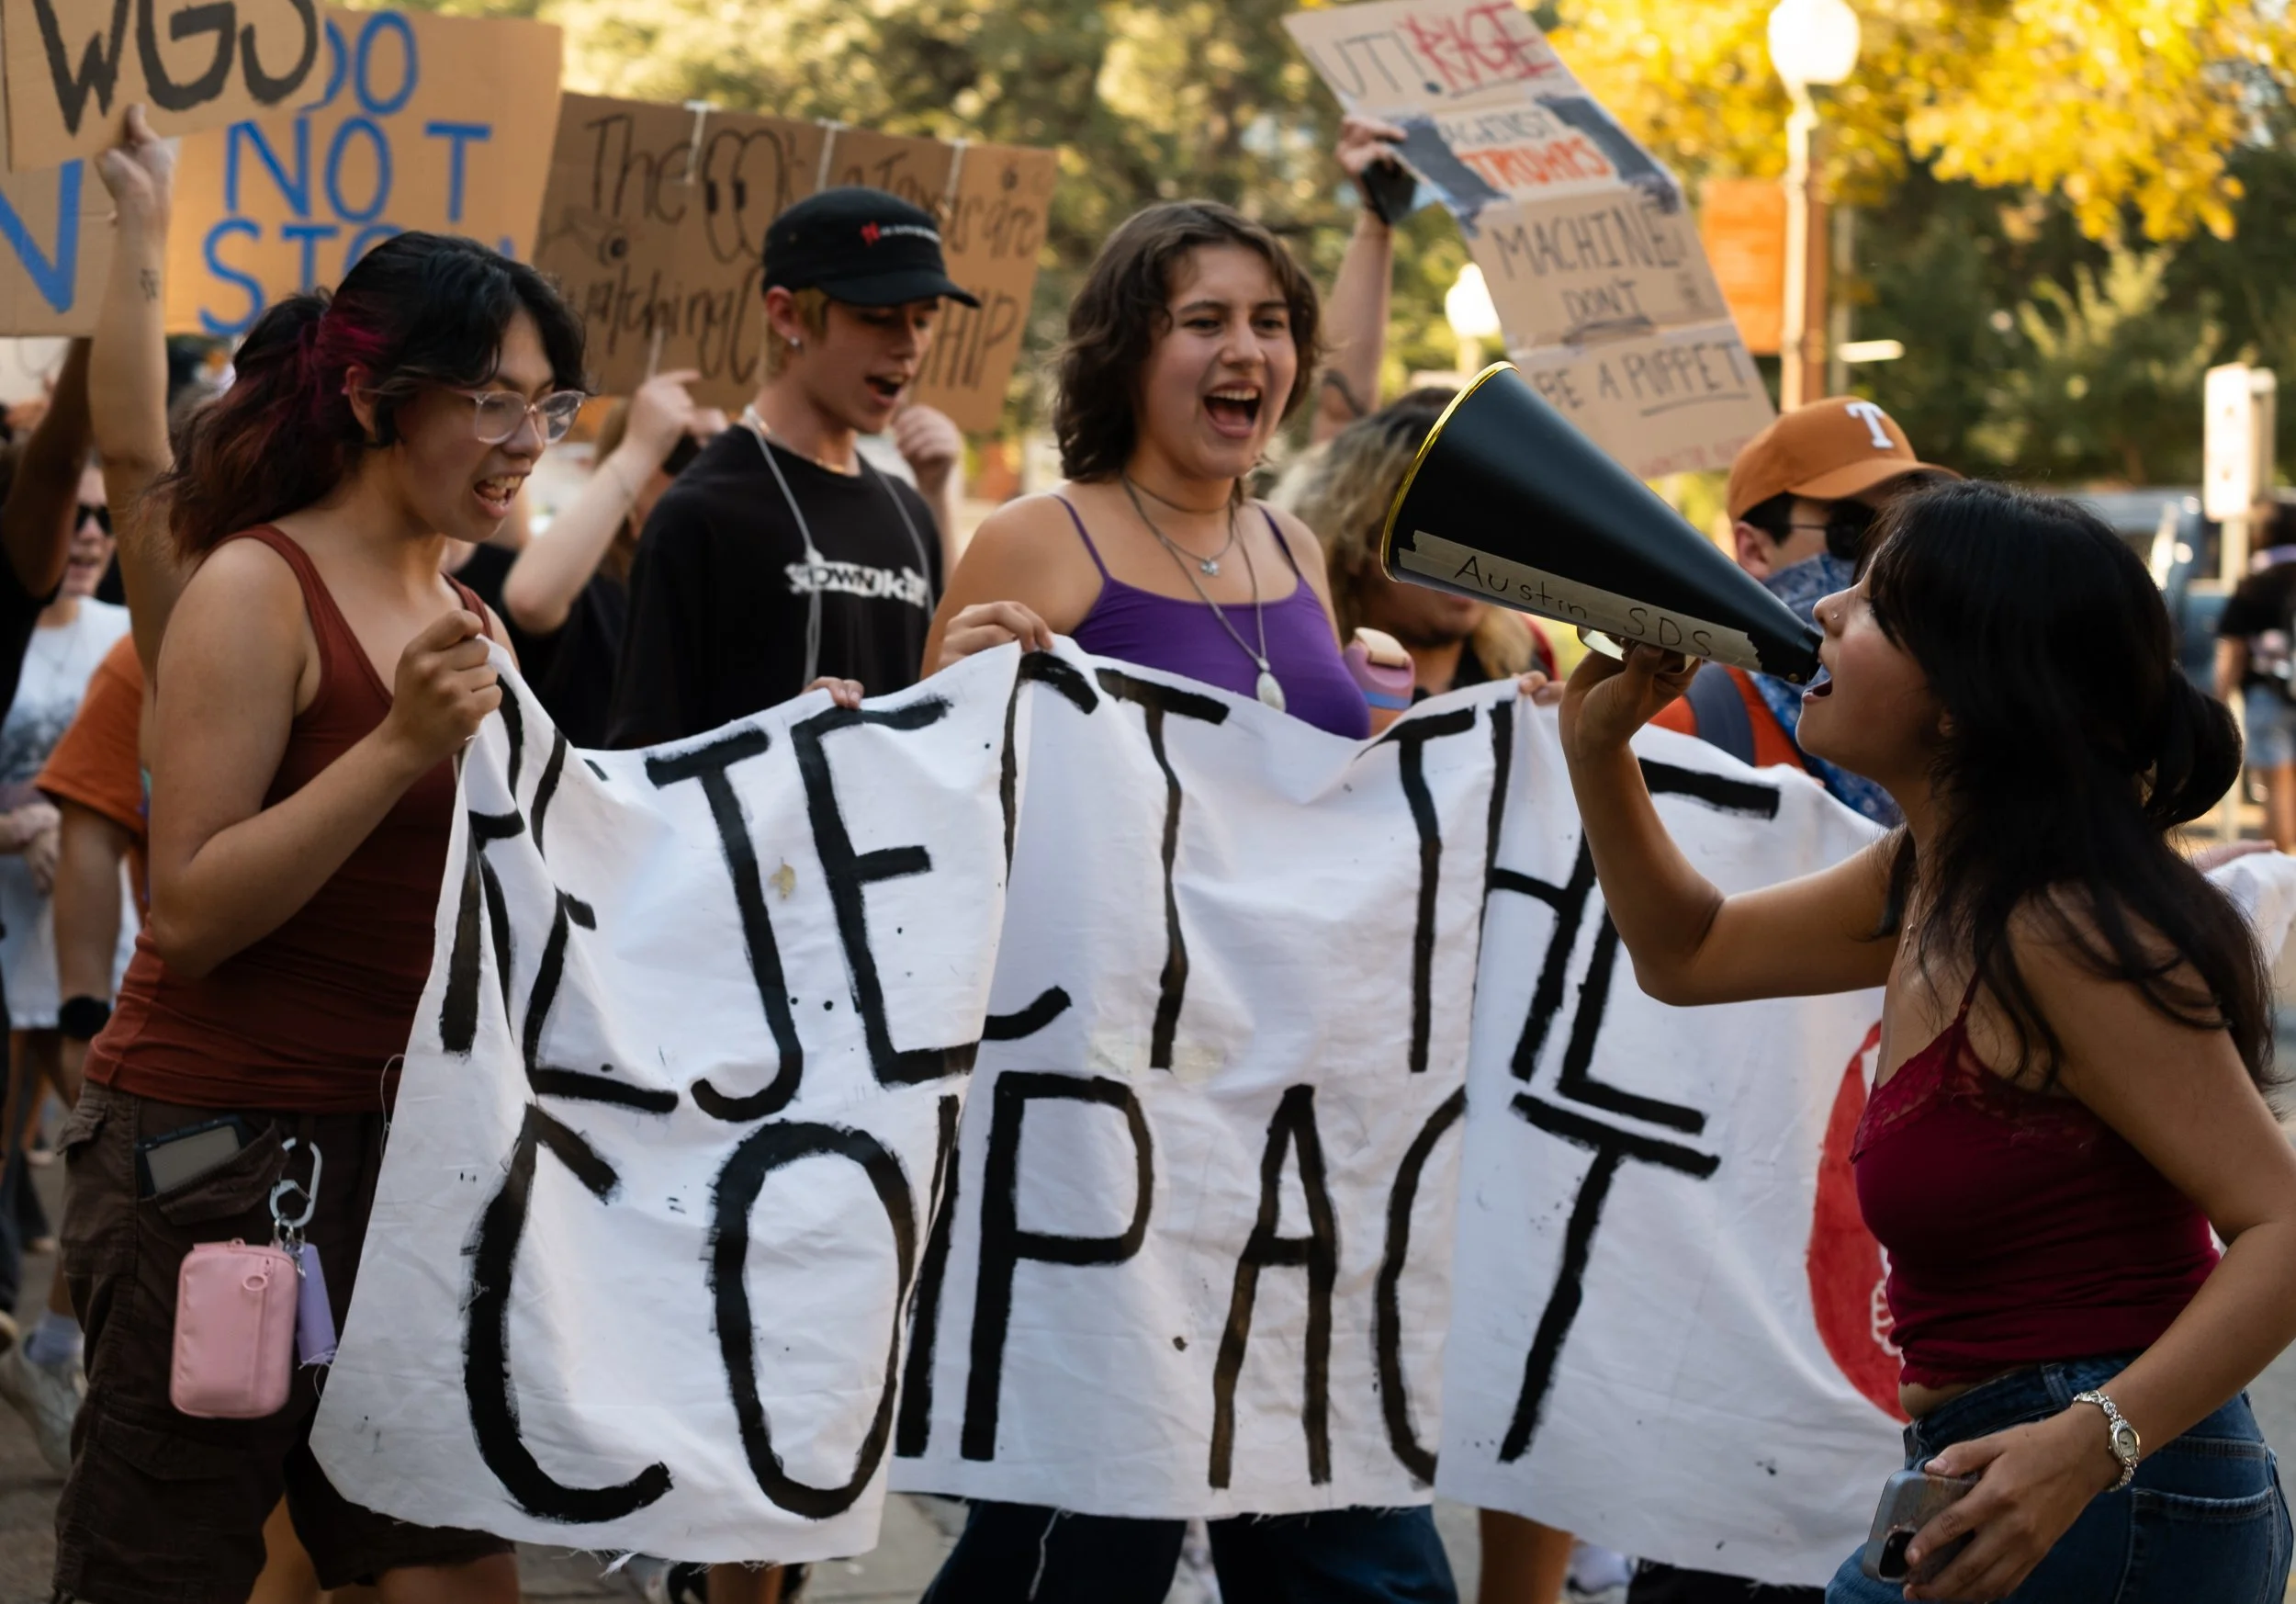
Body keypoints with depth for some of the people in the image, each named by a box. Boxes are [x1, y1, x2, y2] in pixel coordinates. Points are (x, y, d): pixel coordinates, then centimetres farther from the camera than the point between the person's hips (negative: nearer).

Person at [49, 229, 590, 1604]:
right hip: (222, 1139, -7)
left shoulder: (464, 617, 13)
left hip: (402, 1136, 7)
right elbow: (191, 912, -16)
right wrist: (401, 746, -23)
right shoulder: (260, 589, -10)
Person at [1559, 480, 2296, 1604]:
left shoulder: (2063, 933, -20)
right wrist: (1596, 743, 13)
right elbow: (1688, 954, 26)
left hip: (2107, 1504, -10)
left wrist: (2091, 1442, -35)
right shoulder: (1928, 881, 8)